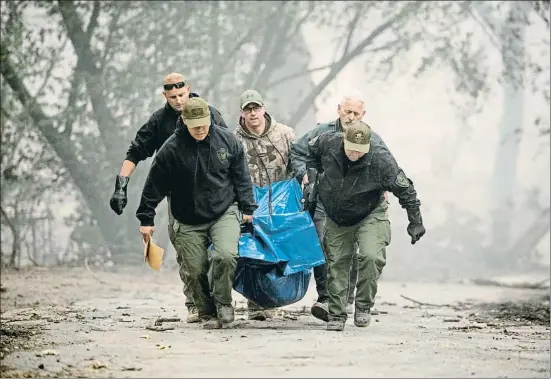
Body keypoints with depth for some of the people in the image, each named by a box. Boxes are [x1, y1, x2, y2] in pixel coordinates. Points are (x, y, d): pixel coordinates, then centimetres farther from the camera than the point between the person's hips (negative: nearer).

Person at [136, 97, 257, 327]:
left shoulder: (227, 141, -3)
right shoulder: (171, 149, -11)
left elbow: (241, 177, 8)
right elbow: (154, 186, -4)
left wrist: (248, 208, 6)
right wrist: (146, 219, -3)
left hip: (224, 213, 0)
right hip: (189, 221, 0)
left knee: (226, 256, -22)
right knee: (195, 271, 0)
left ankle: (223, 303, -1)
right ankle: (206, 311, 23)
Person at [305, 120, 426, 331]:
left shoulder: (381, 160, -27)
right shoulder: (328, 143, -19)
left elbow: (404, 190, -16)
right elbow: (309, 151, 7)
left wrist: (415, 222, -11)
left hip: (370, 215, -3)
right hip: (336, 218, 3)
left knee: (372, 257, -23)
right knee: (337, 263, 4)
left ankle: (364, 306, -5)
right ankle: (336, 315, 15)